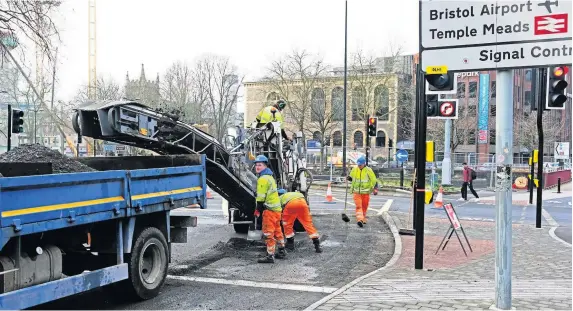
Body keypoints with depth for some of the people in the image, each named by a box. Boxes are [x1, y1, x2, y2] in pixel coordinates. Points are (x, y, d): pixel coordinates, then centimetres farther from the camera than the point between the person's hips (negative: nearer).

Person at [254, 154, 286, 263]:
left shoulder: (263, 179, -15)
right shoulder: (270, 176, 18)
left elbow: (261, 197, -17)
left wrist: (258, 210, -8)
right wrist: (259, 209, 22)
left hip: (269, 209, -10)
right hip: (276, 208, 10)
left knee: (268, 233, -6)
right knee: (277, 231, 20)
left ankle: (270, 256, -5)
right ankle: (282, 252, 31)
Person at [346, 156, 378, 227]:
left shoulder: (368, 170, -6)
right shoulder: (354, 169, 2)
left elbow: (374, 181, 0)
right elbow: (351, 177, 18)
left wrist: (375, 189, -8)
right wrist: (349, 178, -5)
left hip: (366, 192, -1)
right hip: (356, 192, 1)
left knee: (364, 207, 10)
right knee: (358, 206, -12)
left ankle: (363, 219, 29)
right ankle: (360, 219, -22)